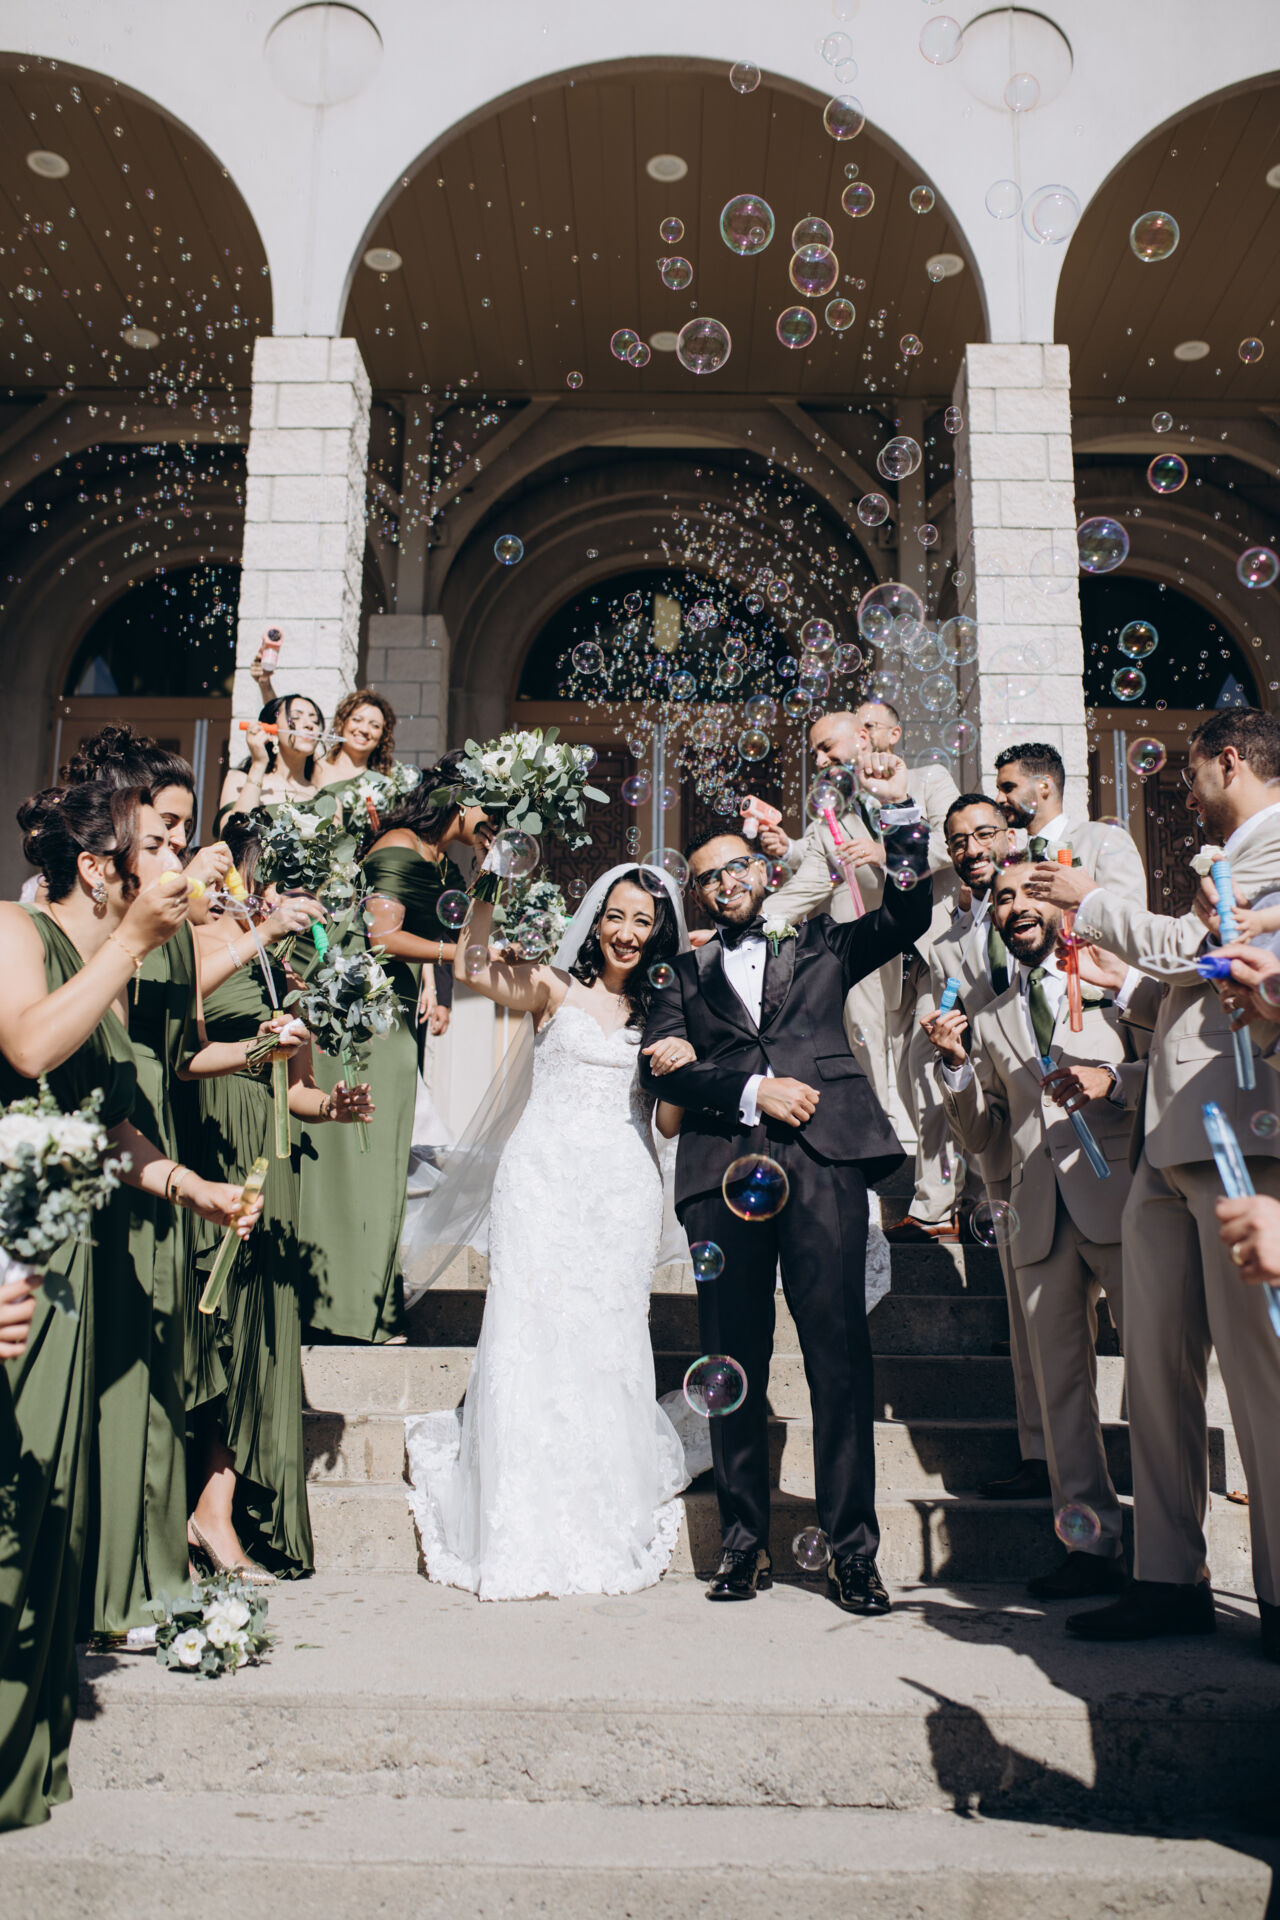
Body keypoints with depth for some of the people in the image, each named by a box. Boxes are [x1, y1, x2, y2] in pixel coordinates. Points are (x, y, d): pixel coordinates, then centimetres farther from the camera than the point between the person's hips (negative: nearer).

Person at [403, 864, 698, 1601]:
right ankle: (527, 1540, 5)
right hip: (547, 1179, -2)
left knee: (609, 1344, 1)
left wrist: (685, 1063, -6)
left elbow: (670, 1122, 11)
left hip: (625, 1187, 2)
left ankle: (607, 1535, 15)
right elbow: (473, 966, -12)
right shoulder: (556, 988, 5)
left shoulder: (662, 1007, 14)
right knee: (534, 1338, -5)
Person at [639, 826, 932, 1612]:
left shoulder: (821, 943, 22)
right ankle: (746, 1542, 15)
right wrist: (752, 1092, -6)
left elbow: (907, 916, 7)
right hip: (724, 1165, 1)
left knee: (839, 1350, -6)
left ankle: (854, 1546, 3)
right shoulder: (687, 973, 21)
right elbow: (659, 1064, 6)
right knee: (734, 1358, 4)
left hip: (822, 1153, -1)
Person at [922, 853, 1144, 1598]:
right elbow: (984, 1136, 18)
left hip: (1120, 1195, -4)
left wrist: (1114, 1079, -15)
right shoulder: (989, 1018, 20)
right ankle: (1093, 1542, 12)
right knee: (1060, 1379, 4)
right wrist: (956, 1065, 3)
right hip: (1041, 1215, 4)